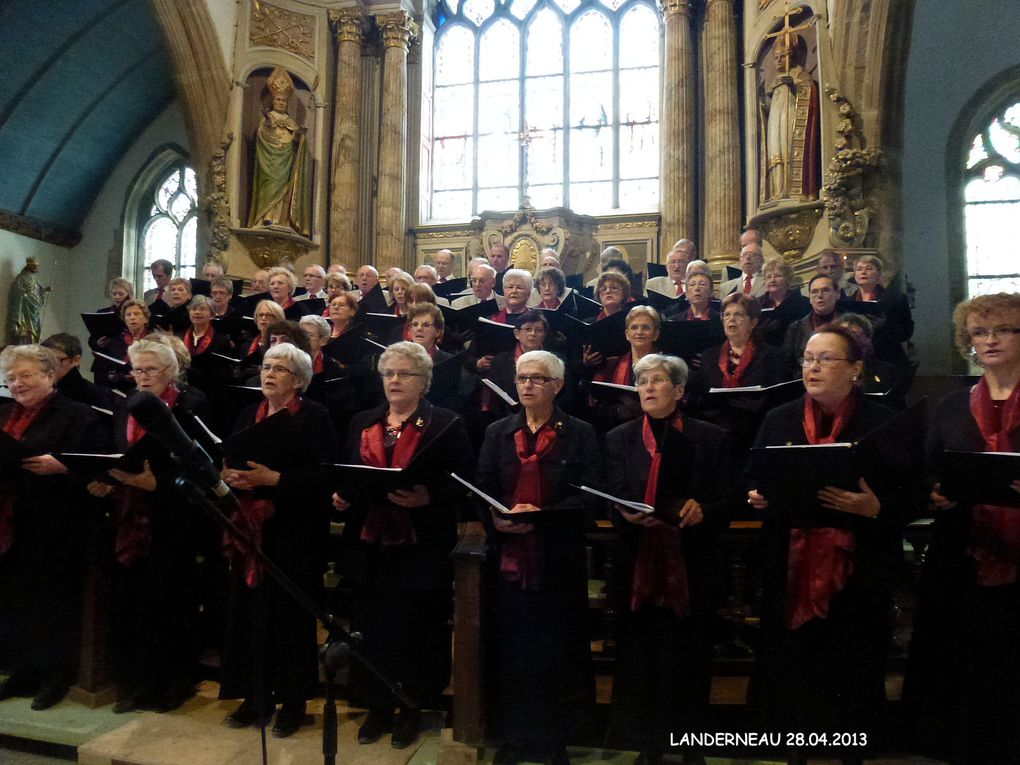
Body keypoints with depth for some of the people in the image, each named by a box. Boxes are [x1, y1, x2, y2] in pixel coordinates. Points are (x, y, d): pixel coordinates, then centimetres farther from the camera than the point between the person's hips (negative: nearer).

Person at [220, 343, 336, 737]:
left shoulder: (314, 417, -5)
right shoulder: (248, 415, 15)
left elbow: (324, 473, -14)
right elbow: (228, 462, 12)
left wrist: (273, 479, -21)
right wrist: (230, 476, -10)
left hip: (295, 531, -5)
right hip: (251, 526, 5)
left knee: (292, 615, 3)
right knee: (250, 610, 7)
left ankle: (293, 700, 18)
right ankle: (256, 695, 23)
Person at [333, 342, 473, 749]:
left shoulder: (446, 425, -2)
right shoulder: (362, 423, 13)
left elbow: (464, 484, -7)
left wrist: (429, 497, -22)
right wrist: (340, 496, -2)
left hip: (421, 548, -4)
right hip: (368, 547, 4)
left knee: (416, 629, 6)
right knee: (371, 627, 10)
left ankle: (413, 708, 26)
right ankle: (378, 705, 29)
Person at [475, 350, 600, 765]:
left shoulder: (580, 434, 1)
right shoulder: (497, 432, 10)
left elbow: (590, 496, -7)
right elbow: (481, 490, 5)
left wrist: (542, 515, -19)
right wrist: (496, 518, -15)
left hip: (560, 559, -2)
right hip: (509, 556, 2)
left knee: (557, 649, 6)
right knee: (512, 648, 8)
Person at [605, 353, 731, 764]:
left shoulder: (710, 438, 3)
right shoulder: (619, 439, 7)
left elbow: (725, 503, 2)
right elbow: (613, 504, 2)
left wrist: (701, 511, -19)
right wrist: (628, 515, -20)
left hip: (692, 568, -1)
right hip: (639, 566, 1)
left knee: (688, 660, 6)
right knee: (640, 658, 4)